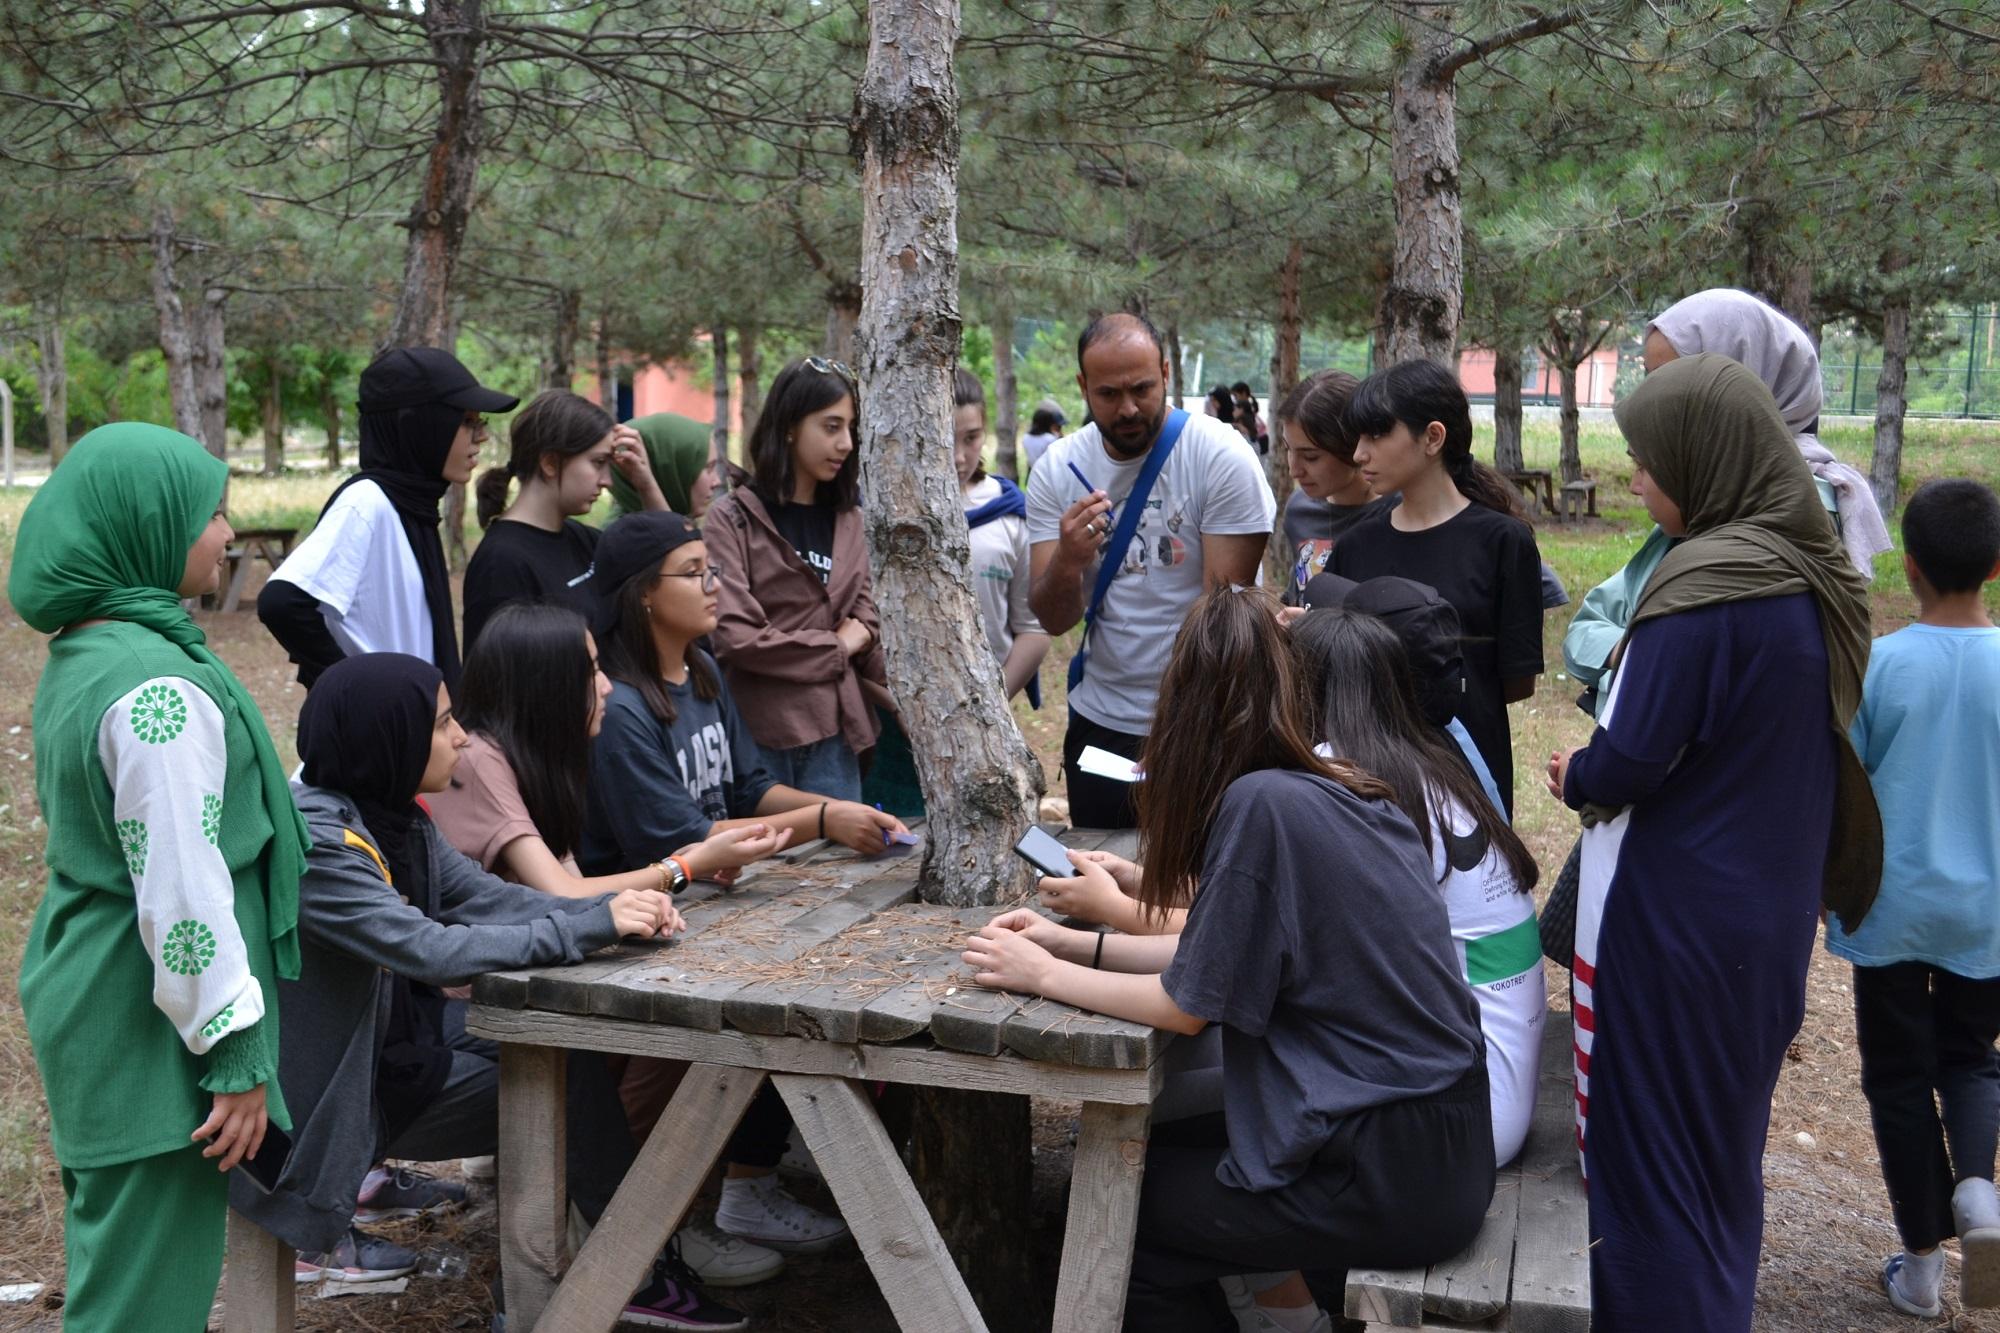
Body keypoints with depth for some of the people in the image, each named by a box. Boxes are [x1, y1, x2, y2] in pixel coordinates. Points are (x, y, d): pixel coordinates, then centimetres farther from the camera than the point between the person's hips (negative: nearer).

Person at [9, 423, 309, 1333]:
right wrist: (237, 1059, -17)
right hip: (148, 1029, -10)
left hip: (86, 999, 10)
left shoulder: (77, 657, 9)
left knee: (112, 1251, 21)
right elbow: (183, 892, -24)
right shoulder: (158, 686, -22)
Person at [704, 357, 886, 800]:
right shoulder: (732, 518, -6)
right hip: (758, 733, -4)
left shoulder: (848, 519, 12)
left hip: (834, 734, 5)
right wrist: (835, 648, -4)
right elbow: (734, 635, -14)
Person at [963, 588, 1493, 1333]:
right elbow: (1228, 955, 11)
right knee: (1153, 1154, 19)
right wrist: (1080, 945, 12)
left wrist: (1045, 978, -1)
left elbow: (1191, 1005, -13)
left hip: (1390, 1176, -8)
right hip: (1435, 1141, 8)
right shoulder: (1339, 791, 5)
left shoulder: (1259, 802, -20)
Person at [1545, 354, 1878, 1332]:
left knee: (1644, 1139, 6)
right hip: (1772, 910, 9)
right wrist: (1604, 767, 12)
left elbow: (1630, 762, -22)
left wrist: (1573, 777, -1)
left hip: (1670, 918, -9)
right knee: (1723, 1136, 22)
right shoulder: (1817, 577, 5)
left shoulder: (1705, 587, -22)